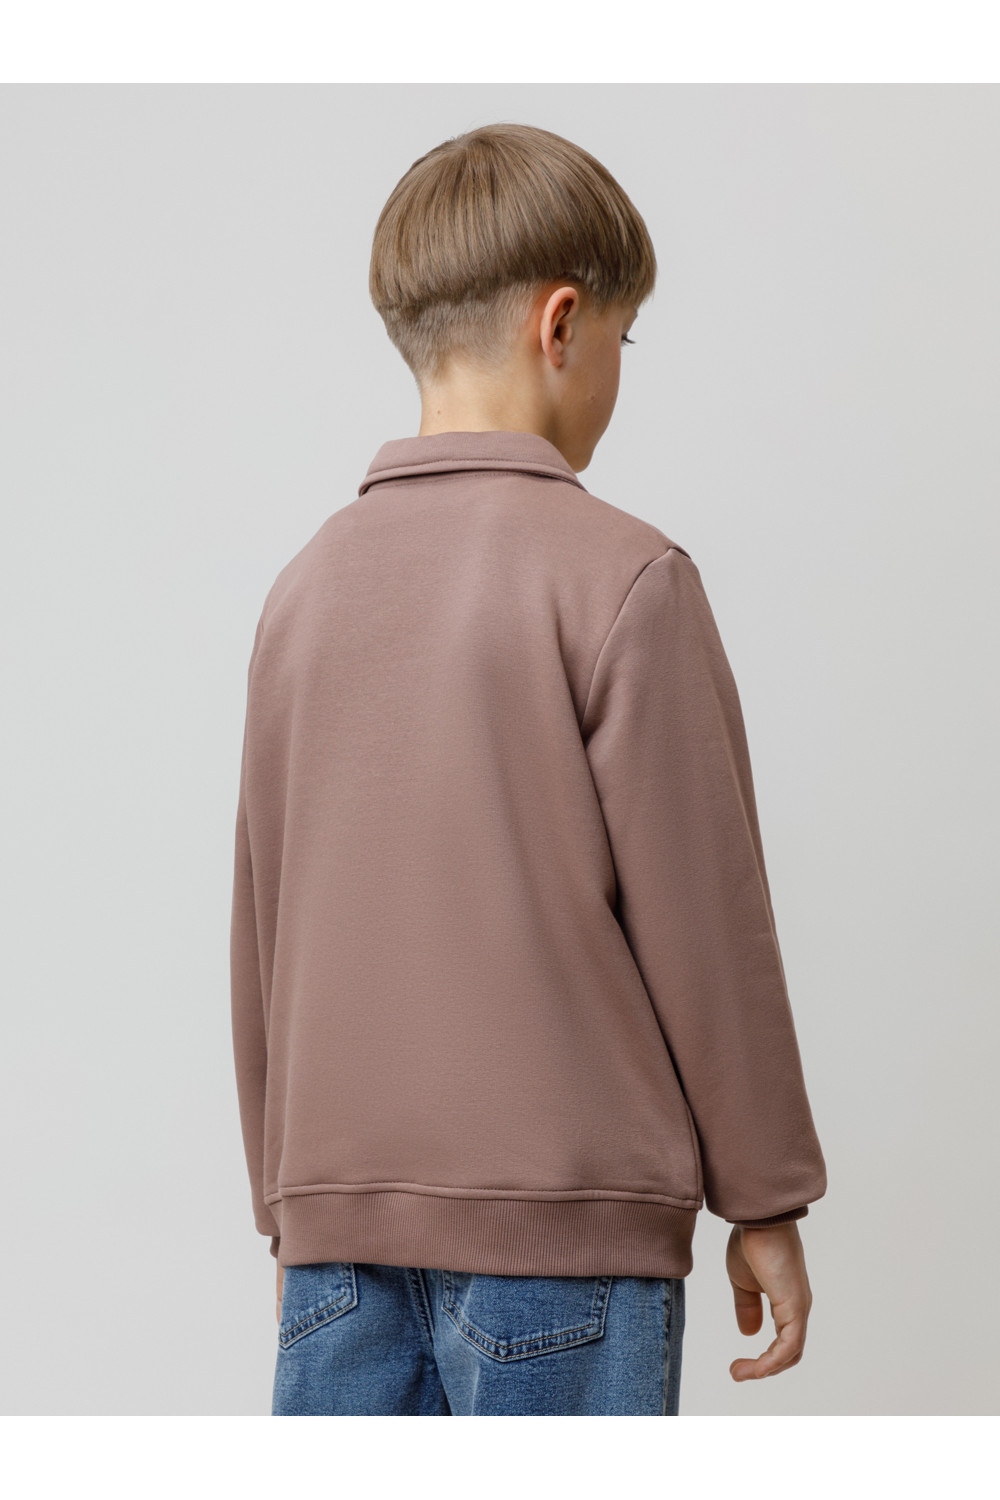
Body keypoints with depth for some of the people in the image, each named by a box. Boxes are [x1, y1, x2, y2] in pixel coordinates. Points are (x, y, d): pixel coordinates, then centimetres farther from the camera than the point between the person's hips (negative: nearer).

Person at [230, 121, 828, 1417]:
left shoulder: (308, 584, 9)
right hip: (559, 1215, -5)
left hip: (341, 1216, 6)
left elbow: (261, 929, 13)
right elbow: (703, 919, -8)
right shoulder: (620, 577, -9)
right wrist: (766, 1201, 2)